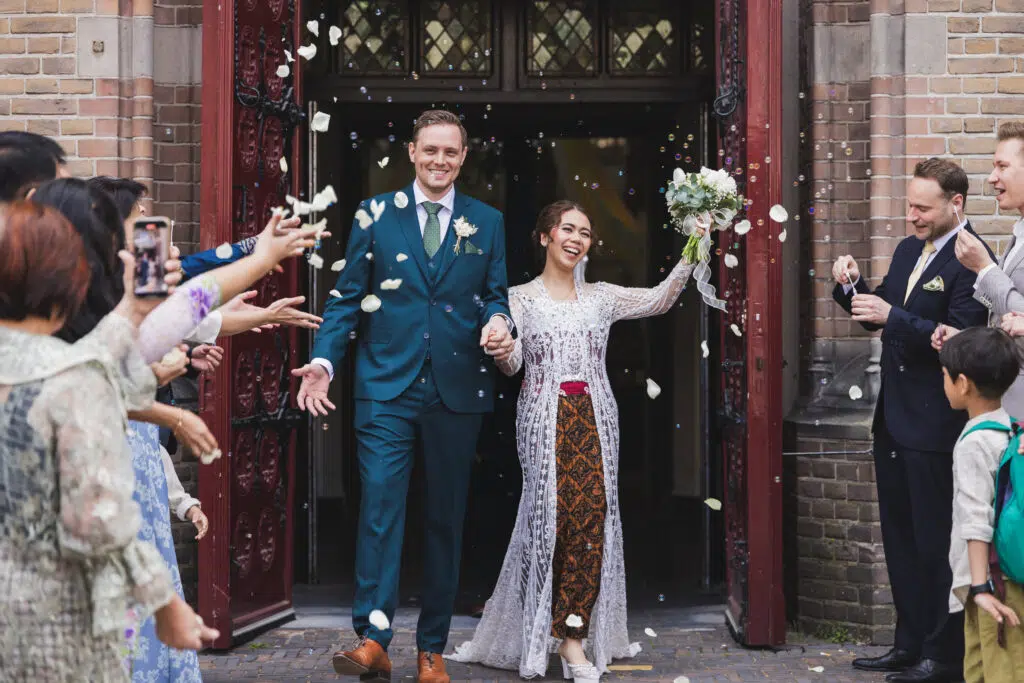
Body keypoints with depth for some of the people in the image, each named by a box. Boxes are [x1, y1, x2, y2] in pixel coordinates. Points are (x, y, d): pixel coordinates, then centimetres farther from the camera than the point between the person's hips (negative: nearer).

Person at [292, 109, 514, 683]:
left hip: (458, 388, 2)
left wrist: (499, 324, -13)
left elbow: (498, 295, 10)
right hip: (387, 386, -2)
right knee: (380, 507, -12)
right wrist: (325, 360, -9)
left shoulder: (488, 222, 10)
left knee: (447, 518, 7)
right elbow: (348, 297, 4)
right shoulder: (375, 215, 6)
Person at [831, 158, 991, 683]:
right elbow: (880, 317, 18)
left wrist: (893, 317, -27)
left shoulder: (971, 261, -15)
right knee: (900, 539, 16)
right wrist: (853, 286, 0)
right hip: (894, 419, 9)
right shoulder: (908, 250, 12)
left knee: (936, 543, 1)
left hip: (935, 425, -9)